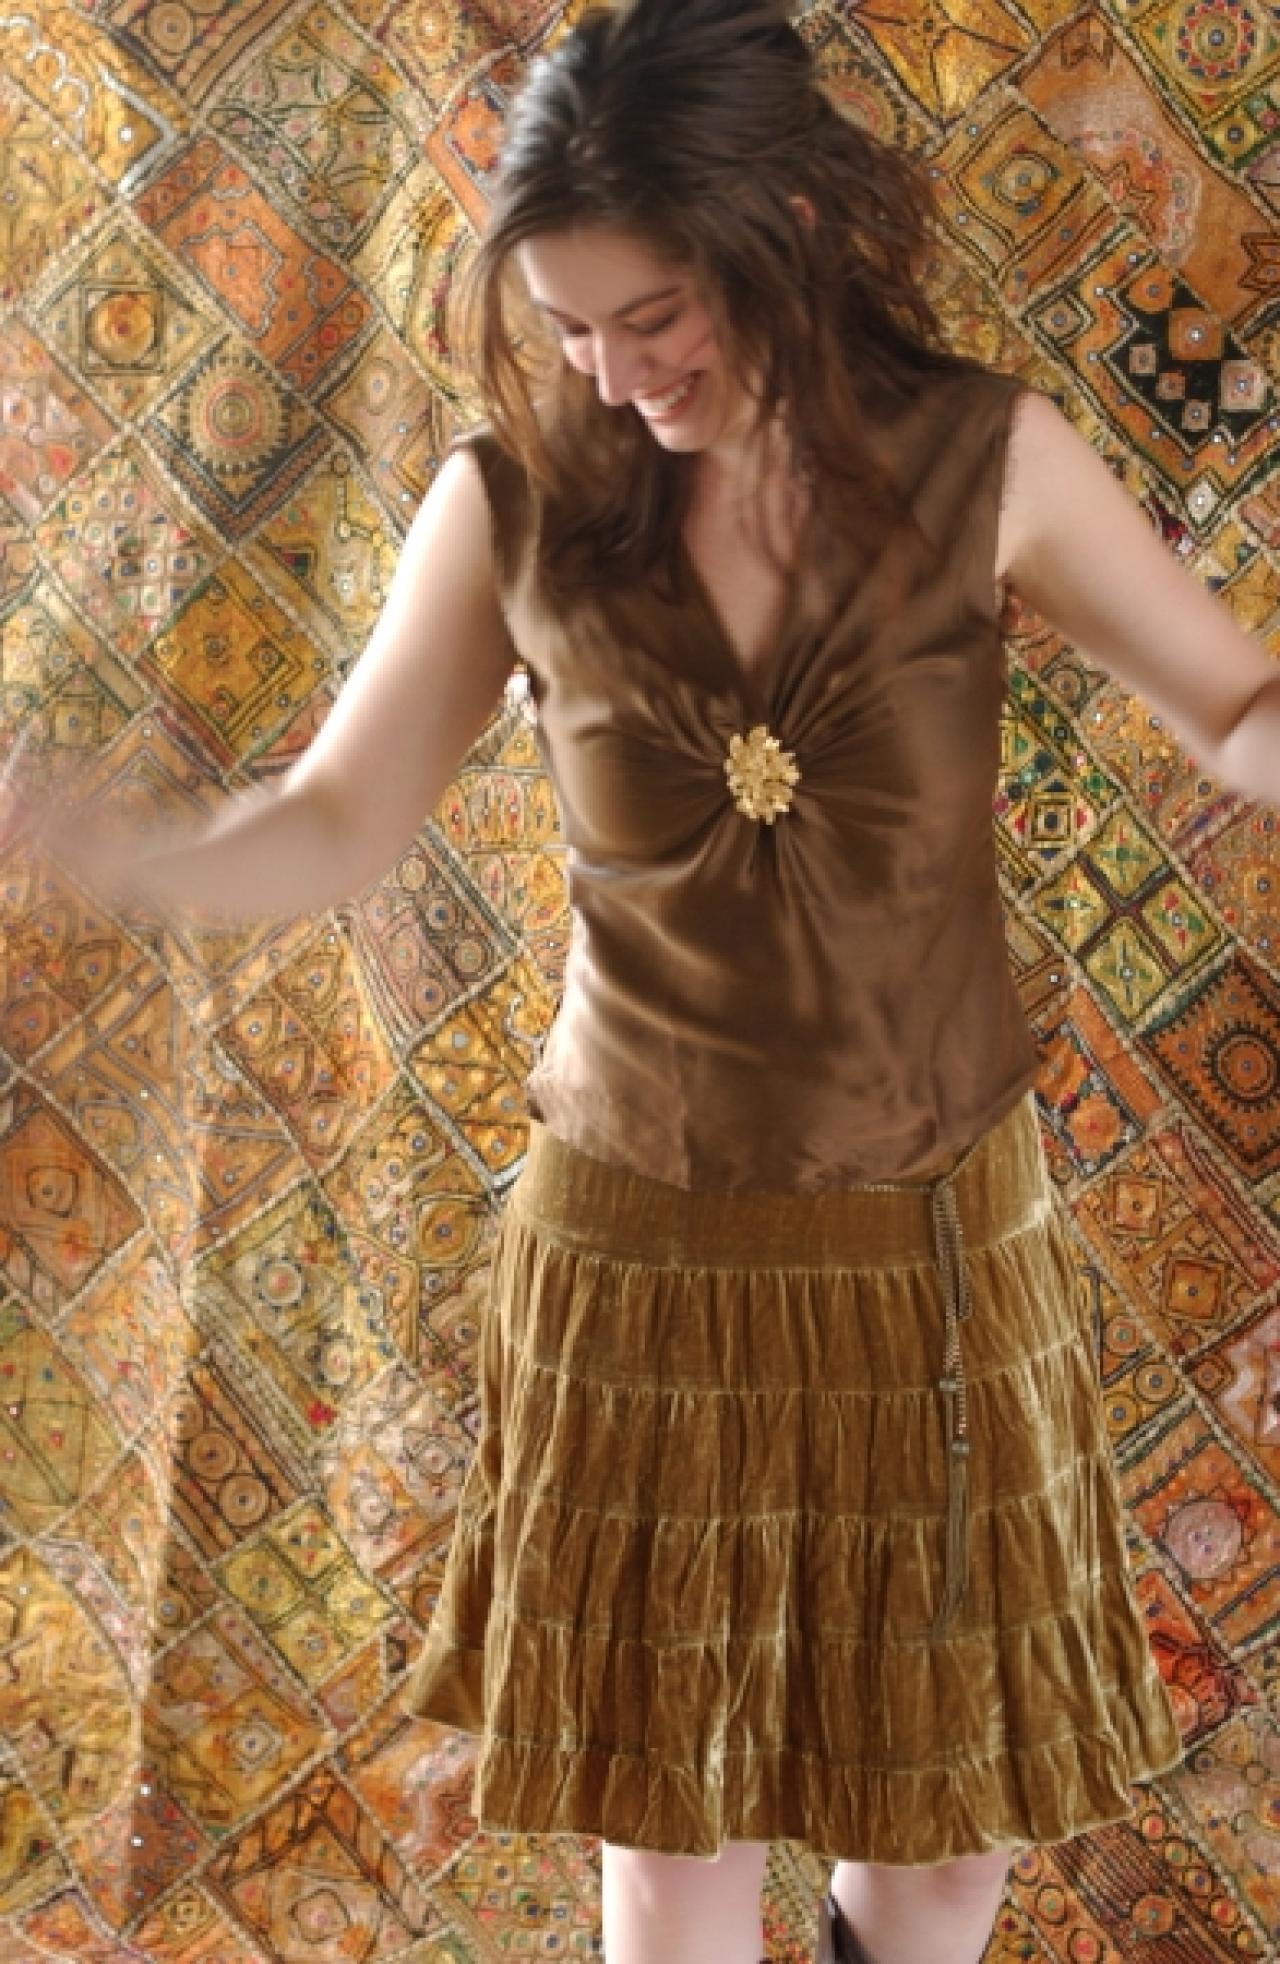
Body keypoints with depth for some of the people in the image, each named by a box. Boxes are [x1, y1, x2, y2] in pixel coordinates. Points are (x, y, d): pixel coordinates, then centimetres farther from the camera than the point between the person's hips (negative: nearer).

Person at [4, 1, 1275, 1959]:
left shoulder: (985, 460, -10)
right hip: (642, 1241, 0)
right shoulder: (510, 503, -10)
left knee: (958, 1797, 16)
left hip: (935, 1234, 1)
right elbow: (332, 824, -4)